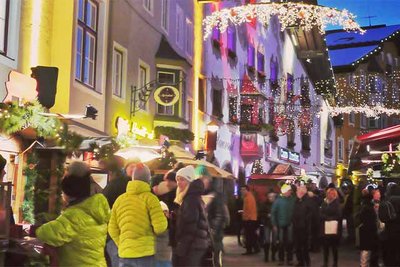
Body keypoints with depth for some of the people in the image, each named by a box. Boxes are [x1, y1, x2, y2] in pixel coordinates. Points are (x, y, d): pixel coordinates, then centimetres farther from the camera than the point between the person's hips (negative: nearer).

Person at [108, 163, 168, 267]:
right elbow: (160, 227, -13)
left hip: (124, 253, 4)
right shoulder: (150, 198, -7)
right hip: (145, 253, -4)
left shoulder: (120, 199, 8)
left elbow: (112, 229, 10)